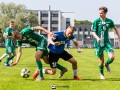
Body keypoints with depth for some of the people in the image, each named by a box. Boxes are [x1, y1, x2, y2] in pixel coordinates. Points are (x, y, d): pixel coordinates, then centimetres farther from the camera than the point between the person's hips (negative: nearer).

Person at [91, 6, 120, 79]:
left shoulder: (109, 21, 0)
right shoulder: (96, 21, -7)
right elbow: (93, 32, -5)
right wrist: (97, 37, -23)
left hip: (107, 42, 1)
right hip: (99, 43, -1)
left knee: (112, 57, -16)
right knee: (101, 60, 5)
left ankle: (107, 64, 19)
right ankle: (101, 74, 30)